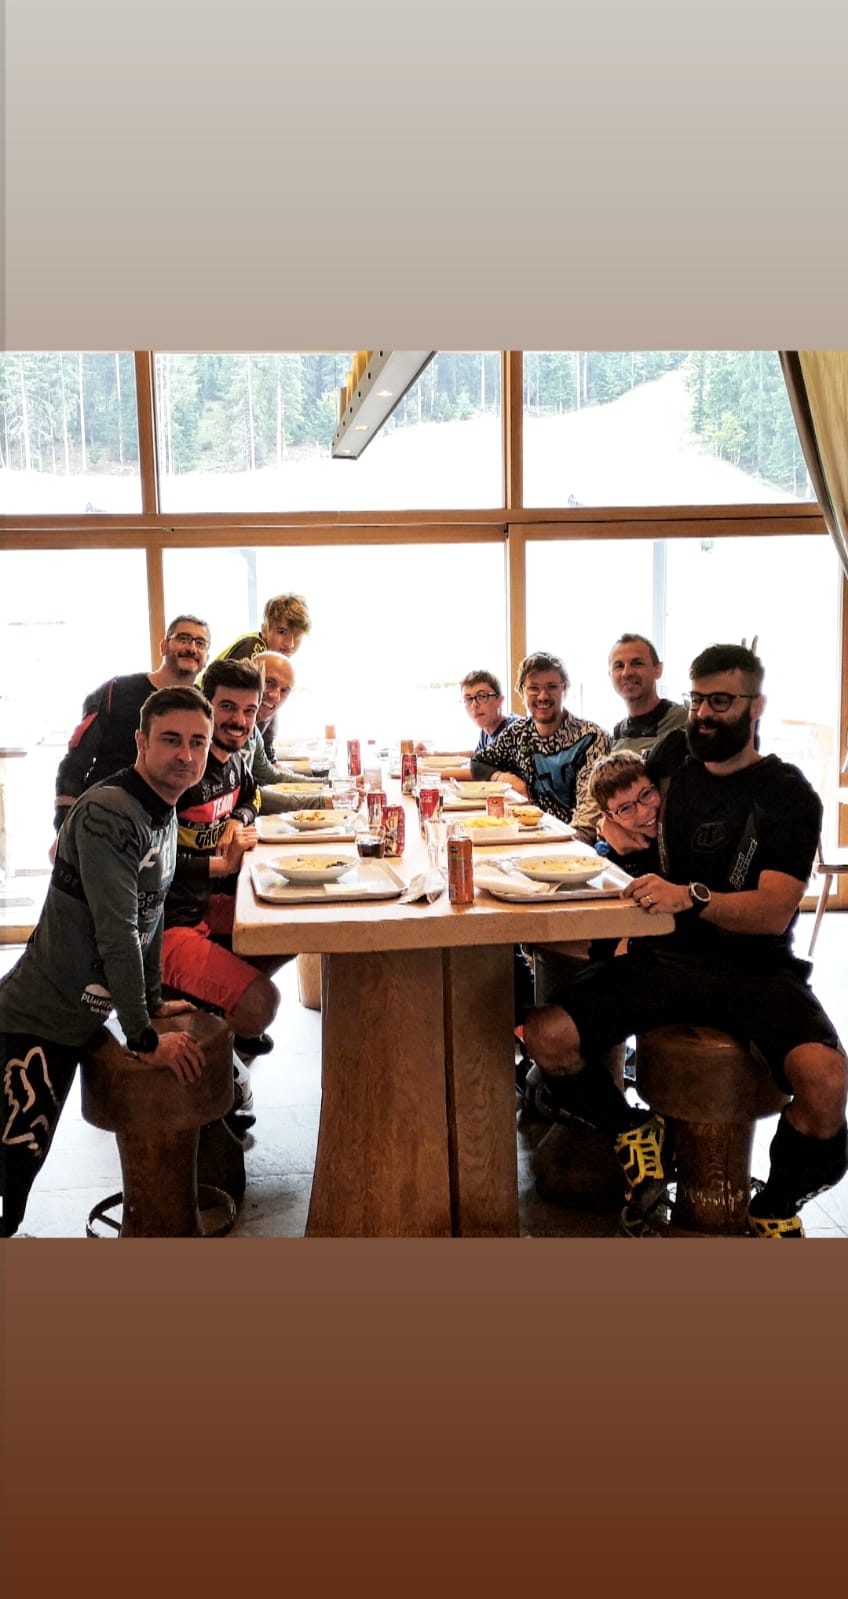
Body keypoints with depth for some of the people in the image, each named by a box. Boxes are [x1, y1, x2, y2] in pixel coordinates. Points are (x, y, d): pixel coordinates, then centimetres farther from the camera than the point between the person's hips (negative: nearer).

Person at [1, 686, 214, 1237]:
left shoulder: (165, 813, 9)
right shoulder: (107, 813, -21)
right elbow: (117, 934, -22)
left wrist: (153, 1002, 21)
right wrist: (146, 1039, -17)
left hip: (77, 1020, 9)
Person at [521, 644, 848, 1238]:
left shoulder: (788, 795, -3)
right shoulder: (677, 754, 10)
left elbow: (774, 912, -17)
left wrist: (692, 897, -35)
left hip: (755, 966, -3)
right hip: (666, 956, 4)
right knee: (546, 1035, -22)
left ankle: (777, 1205, 0)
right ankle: (634, 1131, 9)